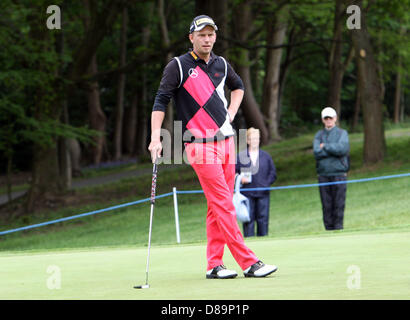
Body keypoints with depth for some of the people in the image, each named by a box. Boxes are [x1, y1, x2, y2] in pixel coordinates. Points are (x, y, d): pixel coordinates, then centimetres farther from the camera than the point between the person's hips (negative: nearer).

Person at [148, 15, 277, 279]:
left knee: (219, 205, 5)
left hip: (226, 140, 6)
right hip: (200, 145, -6)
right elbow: (161, 100, -6)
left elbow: (238, 86, 32)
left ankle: (214, 264, 9)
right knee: (223, 204, -11)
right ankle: (249, 262, -14)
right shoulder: (179, 66, -4)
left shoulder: (221, 65, 12)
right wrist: (155, 137, -16)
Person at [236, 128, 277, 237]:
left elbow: (273, 173, 11)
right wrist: (240, 179, -13)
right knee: (249, 219, -4)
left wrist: (266, 183, -3)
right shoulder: (240, 156, 5)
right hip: (247, 193, -2)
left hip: (263, 193, 2)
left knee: (263, 219, 0)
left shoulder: (266, 156, 11)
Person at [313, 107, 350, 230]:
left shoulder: (342, 133, 7)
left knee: (338, 205, -6)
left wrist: (325, 146, -5)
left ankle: (338, 229, -5)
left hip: (339, 174, -2)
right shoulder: (319, 135, 13)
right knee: (326, 206, 1)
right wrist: (334, 150, -9)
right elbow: (317, 152, -4)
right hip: (323, 175, 2)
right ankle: (328, 229, 4)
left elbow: (342, 149, -12)